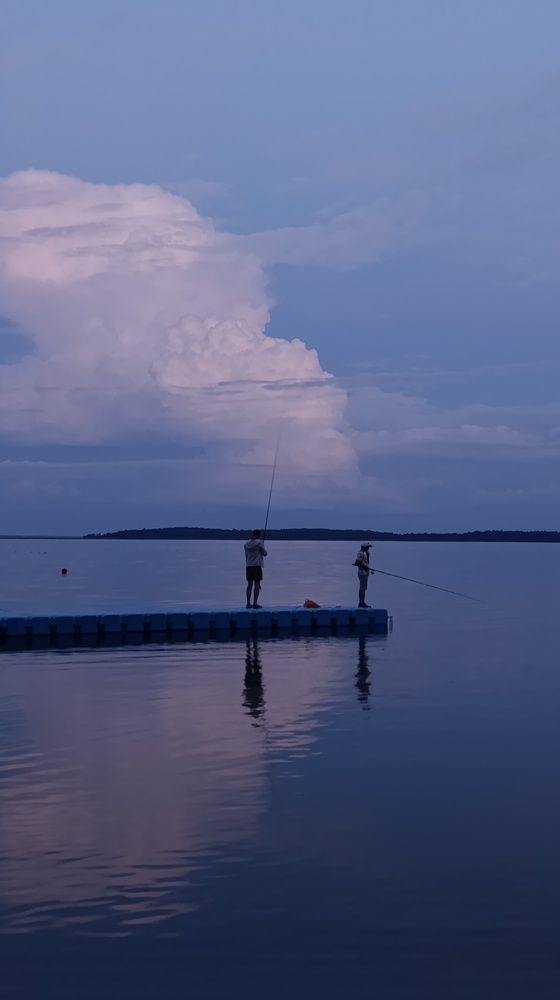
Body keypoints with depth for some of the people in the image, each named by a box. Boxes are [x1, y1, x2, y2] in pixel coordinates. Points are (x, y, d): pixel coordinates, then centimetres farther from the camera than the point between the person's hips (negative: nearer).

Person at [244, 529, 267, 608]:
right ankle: (255, 603, -6)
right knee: (257, 585, -2)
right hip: (257, 566, -5)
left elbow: (246, 556, 13)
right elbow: (265, 553, -1)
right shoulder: (259, 542, -7)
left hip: (248, 566, 5)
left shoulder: (246, 543, 9)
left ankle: (248, 603, 9)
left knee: (249, 584, 10)